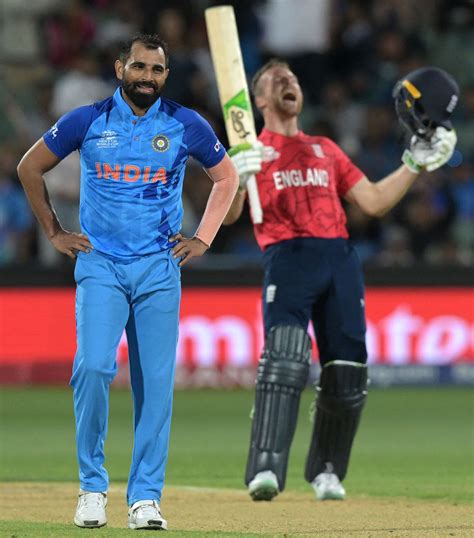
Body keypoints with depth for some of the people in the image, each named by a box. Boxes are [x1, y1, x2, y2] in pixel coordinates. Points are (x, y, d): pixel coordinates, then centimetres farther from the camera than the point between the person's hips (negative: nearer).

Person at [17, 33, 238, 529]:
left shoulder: (186, 126, 3)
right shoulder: (87, 122, 0)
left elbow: (226, 177, 18)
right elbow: (30, 168, 12)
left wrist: (203, 240, 9)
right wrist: (54, 233, 9)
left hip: (159, 269, 1)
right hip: (100, 265, -1)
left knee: (156, 382, -2)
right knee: (93, 367, -17)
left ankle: (145, 497, 4)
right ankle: (92, 485, -4)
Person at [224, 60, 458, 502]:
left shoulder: (326, 149, 26)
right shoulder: (251, 151, 12)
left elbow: (374, 201, 24)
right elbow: (228, 216, -2)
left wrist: (416, 163, 17)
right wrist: (236, 179, -23)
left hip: (340, 260, 5)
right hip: (288, 259, -5)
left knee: (347, 375, 0)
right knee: (285, 357, -25)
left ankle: (326, 472, 17)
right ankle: (265, 470, -32)